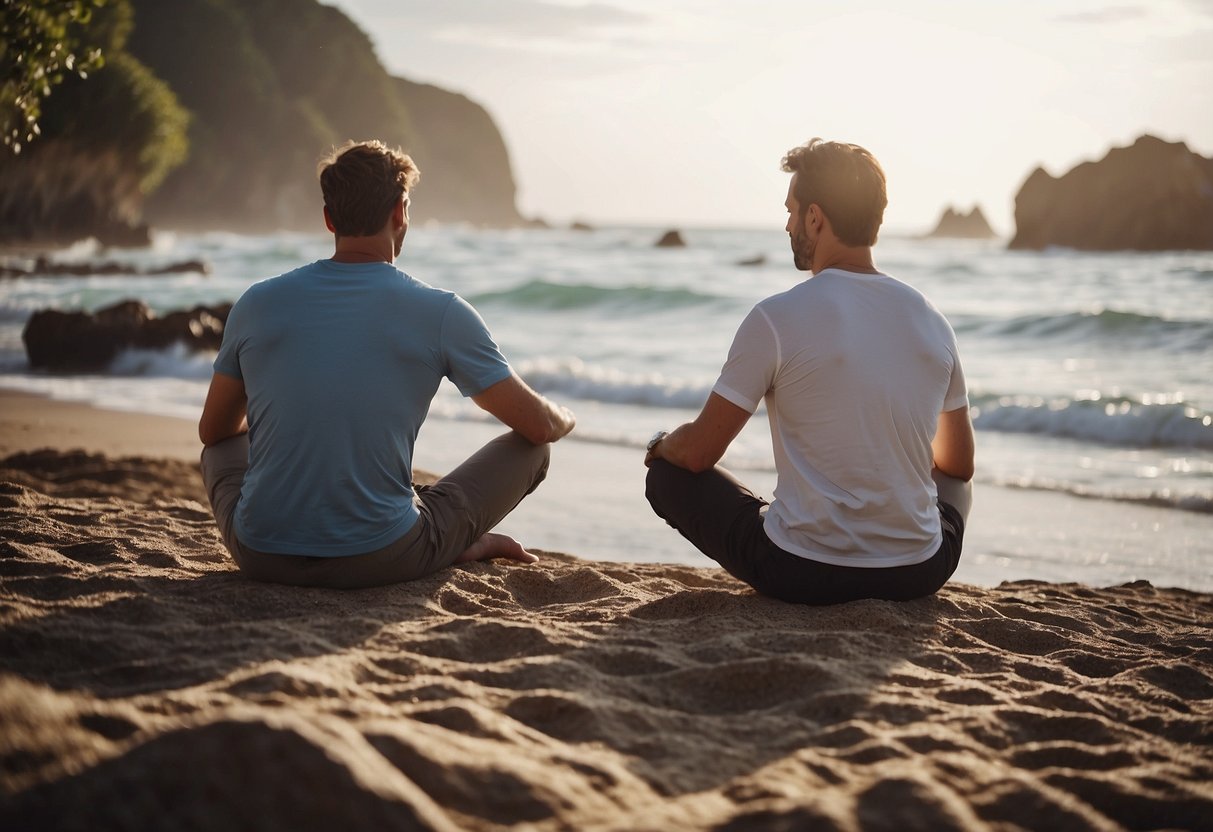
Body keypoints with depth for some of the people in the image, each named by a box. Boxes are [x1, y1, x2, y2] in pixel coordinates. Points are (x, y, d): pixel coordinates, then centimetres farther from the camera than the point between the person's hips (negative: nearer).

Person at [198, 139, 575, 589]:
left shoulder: (258, 303, 2)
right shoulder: (441, 314, -6)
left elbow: (212, 429, 18)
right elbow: (541, 426, 3)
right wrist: (566, 418, 29)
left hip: (261, 557, 2)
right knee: (530, 448, 12)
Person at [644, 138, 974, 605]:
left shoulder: (776, 318, -13)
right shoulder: (932, 322, 1)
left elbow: (698, 453, -6)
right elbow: (960, 464, 14)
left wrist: (660, 446, 18)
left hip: (802, 574, -5)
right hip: (918, 574, 5)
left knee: (669, 473, 16)